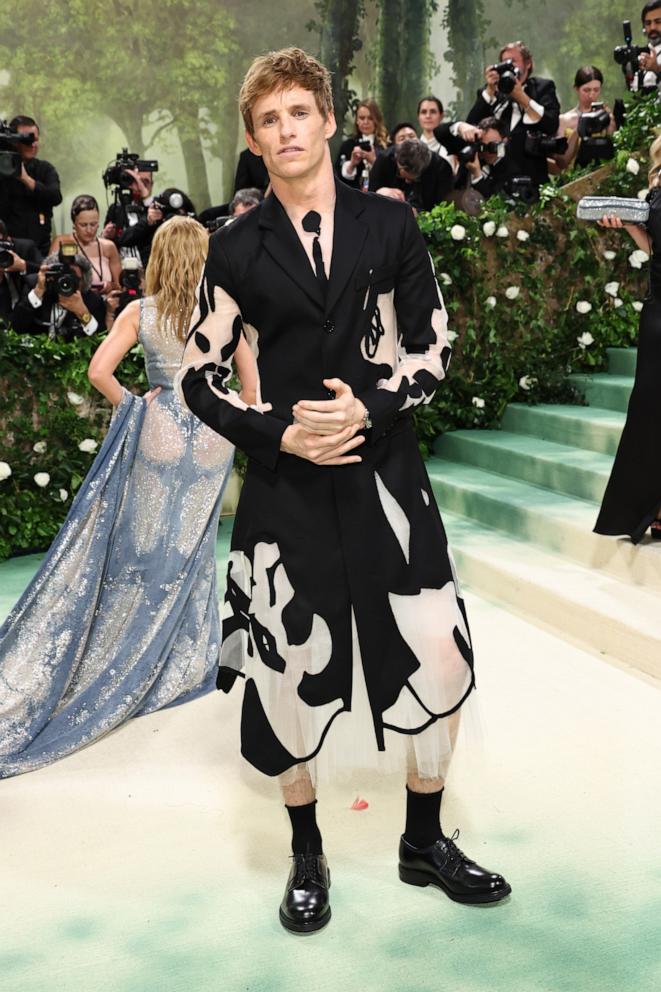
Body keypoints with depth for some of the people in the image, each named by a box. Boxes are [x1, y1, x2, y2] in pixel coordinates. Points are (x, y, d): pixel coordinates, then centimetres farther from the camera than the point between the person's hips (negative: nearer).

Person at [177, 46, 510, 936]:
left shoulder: (389, 225, 4)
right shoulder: (237, 250, 2)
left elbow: (433, 347, 4)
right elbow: (199, 377, 3)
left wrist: (371, 410, -14)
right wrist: (282, 432, -12)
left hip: (385, 469, 1)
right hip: (286, 482, 0)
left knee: (441, 657, 1)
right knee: (293, 670, 8)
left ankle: (425, 842, 26)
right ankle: (306, 858, 31)